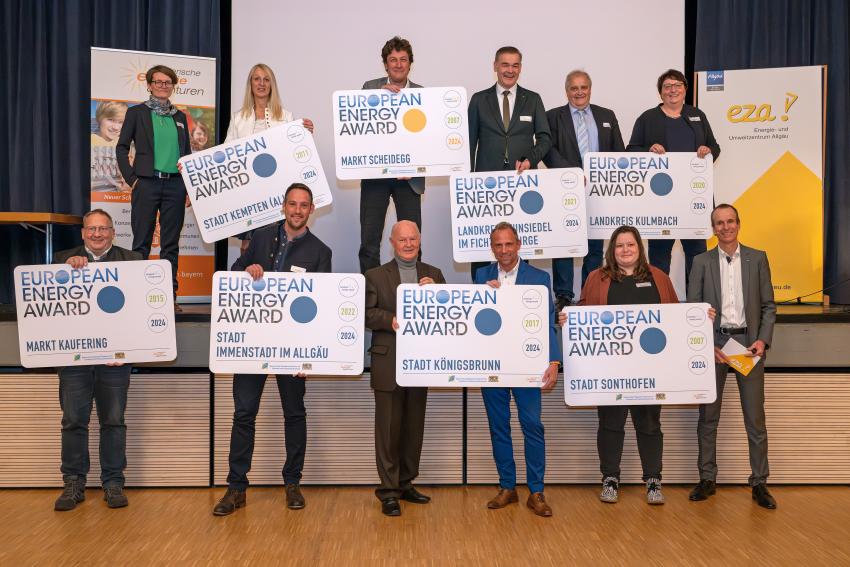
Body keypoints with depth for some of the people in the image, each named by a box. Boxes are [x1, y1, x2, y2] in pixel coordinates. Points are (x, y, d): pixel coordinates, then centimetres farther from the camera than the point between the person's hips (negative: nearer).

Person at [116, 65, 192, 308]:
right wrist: (131, 178, -6)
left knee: (171, 243, 5)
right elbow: (121, 147, 4)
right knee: (142, 242, 0)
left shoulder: (180, 116, 15)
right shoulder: (137, 112, 5)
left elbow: (187, 152, 18)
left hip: (175, 185, 3)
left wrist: (188, 185, 9)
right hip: (147, 184, -3)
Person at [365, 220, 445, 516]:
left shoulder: (434, 275, 12)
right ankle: (388, 491, 9)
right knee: (388, 427, 0)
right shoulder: (376, 275, 4)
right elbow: (367, 313, -4)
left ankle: (406, 483, 25)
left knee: (414, 426, 11)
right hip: (389, 363, -3)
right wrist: (390, 320, -20)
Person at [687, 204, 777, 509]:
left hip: (748, 341, 0)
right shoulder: (702, 262, 4)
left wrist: (763, 340, -9)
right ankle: (707, 479, 17)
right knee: (708, 417, 7)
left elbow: (768, 305, 5)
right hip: (713, 342, 0)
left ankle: (759, 483, 15)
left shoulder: (757, 258, 5)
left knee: (755, 418, 4)